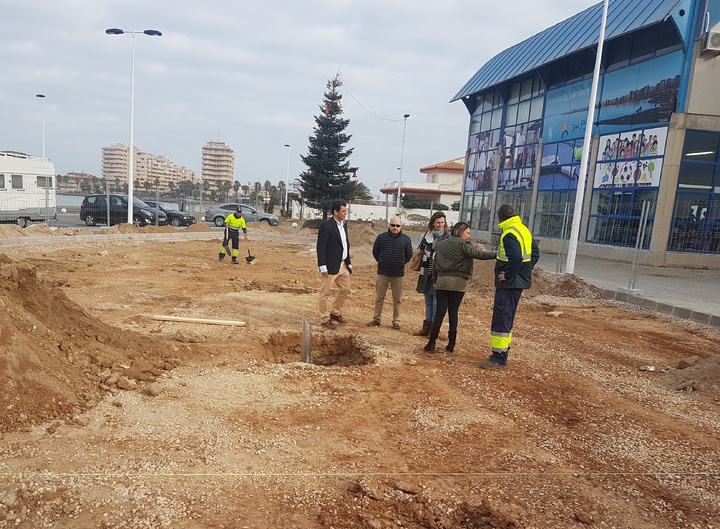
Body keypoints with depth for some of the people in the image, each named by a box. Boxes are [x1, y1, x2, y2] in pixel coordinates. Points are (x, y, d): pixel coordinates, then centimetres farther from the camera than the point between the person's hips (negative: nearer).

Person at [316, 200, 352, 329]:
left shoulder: (343, 225, 13)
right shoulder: (326, 226, -13)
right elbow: (321, 247, -16)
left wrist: (349, 263, 16)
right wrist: (322, 266, -20)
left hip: (343, 264, 9)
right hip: (331, 265, -9)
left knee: (345, 289, 17)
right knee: (325, 293, 2)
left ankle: (335, 313, 34)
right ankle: (324, 319, 13)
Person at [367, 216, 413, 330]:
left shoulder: (406, 239, -1)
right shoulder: (381, 237, -1)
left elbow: (409, 254, 10)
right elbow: (375, 252, 11)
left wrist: (400, 264, 11)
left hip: (398, 274, 0)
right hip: (382, 273, 0)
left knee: (397, 300, 7)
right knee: (379, 298, 8)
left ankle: (396, 321, 16)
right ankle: (376, 319, 18)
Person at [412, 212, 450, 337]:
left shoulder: (448, 237, -6)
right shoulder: (427, 235, 8)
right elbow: (421, 250, 18)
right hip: (427, 273, 5)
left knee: (437, 302, 0)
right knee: (428, 301, 14)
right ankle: (426, 327, 23)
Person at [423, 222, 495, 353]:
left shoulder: (441, 244, 13)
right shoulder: (463, 245, -4)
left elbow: (435, 264, 15)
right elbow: (479, 254, -13)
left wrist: (435, 279, 20)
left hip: (442, 281, 3)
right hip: (458, 283, -3)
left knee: (440, 312, 3)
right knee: (453, 312, 4)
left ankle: (432, 343, -2)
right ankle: (451, 344, 7)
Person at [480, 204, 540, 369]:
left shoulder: (509, 234, -18)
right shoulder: (524, 230, 13)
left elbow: (515, 258, -31)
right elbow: (535, 253, 18)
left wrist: (507, 275, -19)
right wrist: (526, 270, 15)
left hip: (508, 283, -10)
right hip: (520, 281, 10)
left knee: (501, 318, -6)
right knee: (507, 317, 19)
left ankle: (498, 358, -3)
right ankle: (503, 350, 29)